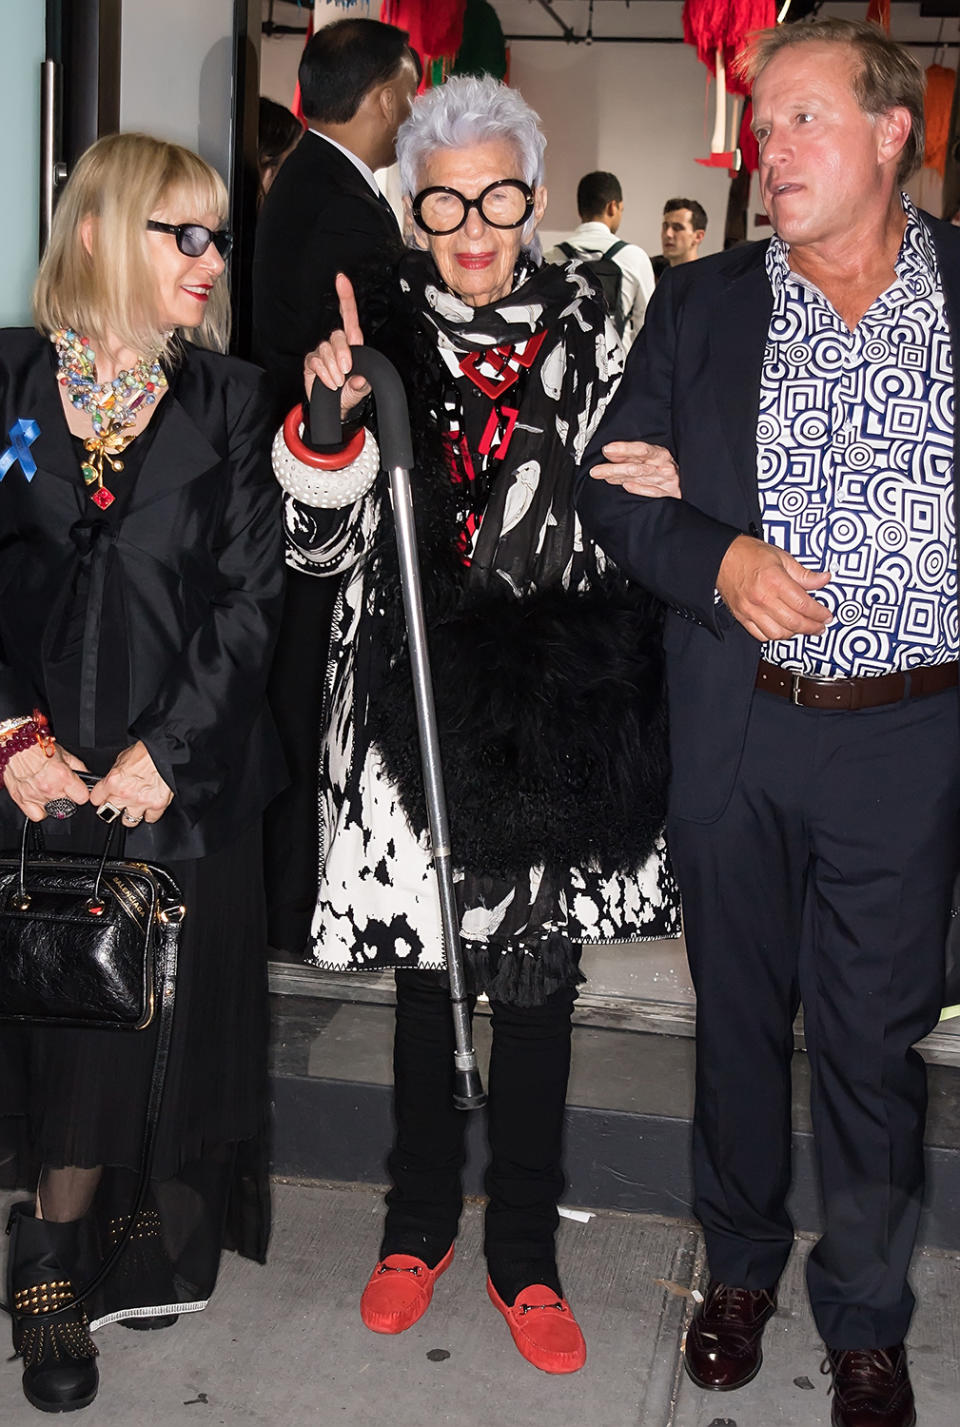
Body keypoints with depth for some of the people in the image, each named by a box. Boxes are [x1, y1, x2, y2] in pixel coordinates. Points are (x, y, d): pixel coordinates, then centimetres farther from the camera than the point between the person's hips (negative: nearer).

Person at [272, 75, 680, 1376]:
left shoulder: (583, 329, 2)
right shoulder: (381, 333, 1)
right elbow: (327, 541, -1)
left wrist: (654, 490, -9)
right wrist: (331, 423, -17)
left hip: (552, 696, 0)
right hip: (417, 694, 0)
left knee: (539, 977, 8)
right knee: (426, 967, 13)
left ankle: (524, 1254, 25)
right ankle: (420, 1222, 34)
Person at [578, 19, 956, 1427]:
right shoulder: (702, 303, 5)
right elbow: (611, 481, 5)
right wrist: (715, 558, -13)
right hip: (735, 734, 2)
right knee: (739, 1016, 15)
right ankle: (740, 1267, 37)